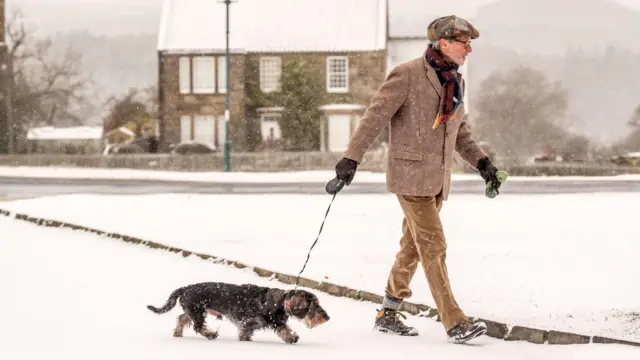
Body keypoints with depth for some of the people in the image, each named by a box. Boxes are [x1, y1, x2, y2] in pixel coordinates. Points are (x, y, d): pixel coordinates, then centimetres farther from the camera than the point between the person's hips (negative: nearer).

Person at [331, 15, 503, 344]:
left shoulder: (455, 82, 12)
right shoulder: (407, 75, -12)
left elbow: (460, 131, 23)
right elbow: (376, 115, -16)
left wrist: (481, 162, 13)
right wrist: (352, 157, -23)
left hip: (438, 179, 8)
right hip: (410, 175, -8)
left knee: (412, 247, 13)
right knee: (433, 246, -11)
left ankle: (388, 314, 25)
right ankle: (455, 323, -12)